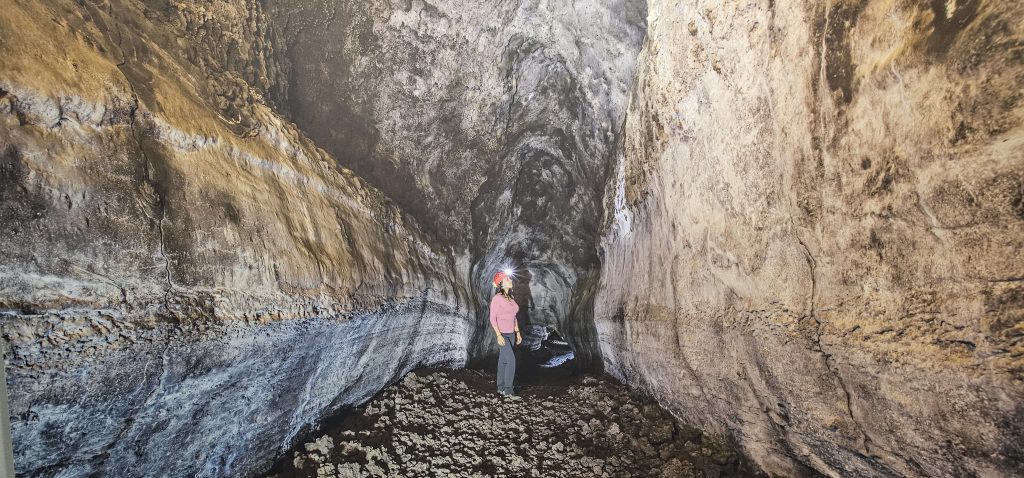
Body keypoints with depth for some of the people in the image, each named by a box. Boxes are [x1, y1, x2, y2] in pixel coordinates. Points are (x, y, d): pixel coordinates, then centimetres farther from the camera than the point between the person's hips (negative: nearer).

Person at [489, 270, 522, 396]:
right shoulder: (497, 298, -15)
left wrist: (518, 332, 13)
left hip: (511, 334, 7)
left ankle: (501, 387, 16)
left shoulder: (511, 298, 8)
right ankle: (508, 389, -4)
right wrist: (499, 335, -20)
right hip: (501, 334, -7)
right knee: (511, 360, -12)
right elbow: (493, 318, -15)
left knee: (503, 360, 10)